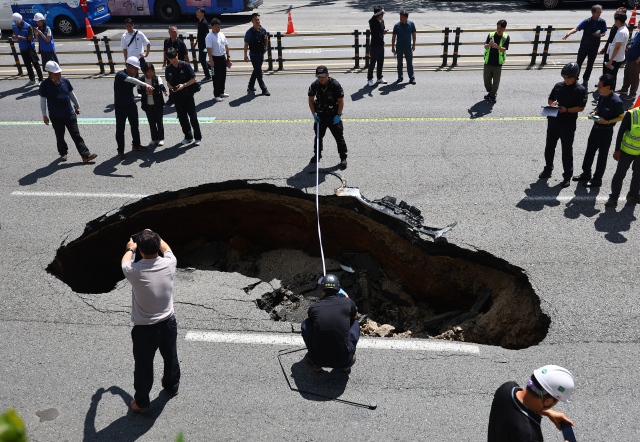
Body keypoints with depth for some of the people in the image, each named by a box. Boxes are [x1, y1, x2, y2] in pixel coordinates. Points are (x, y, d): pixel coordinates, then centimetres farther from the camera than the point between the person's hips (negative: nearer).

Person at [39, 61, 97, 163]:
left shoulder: (65, 81, 1)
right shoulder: (45, 85, -8)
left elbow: (72, 94, 15)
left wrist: (77, 106, 20)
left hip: (70, 114, 2)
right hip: (56, 117, -2)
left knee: (76, 135, 0)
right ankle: (63, 153, 31)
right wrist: (44, 115, -2)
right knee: (60, 136, 12)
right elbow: (43, 100, -2)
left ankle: (85, 155, -3)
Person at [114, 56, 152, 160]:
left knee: (135, 126, 18)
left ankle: (136, 145, 36)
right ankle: (120, 151, 9)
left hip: (131, 105, 7)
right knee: (120, 128, 0)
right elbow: (130, 80, -38)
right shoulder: (120, 75, -21)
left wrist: (147, 90, -7)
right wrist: (145, 84, -50)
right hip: (120, 106, -7)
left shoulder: (133, 75, 4)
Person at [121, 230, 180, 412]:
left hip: (145, 329, -3)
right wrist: (154, 237, 28)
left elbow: (125, 261, 4)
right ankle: (172, 386, 52)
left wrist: (130, 248, 25)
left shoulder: (134, 271, -24)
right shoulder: (169, 264, -17)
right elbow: (166, 248, 10)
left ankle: (141, 402, 37)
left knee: (143, 366, 17)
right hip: (168, 322, 3)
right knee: (170, 357, 27)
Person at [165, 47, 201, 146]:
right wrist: (171, 87, -9)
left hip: (187, 95, -4)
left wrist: (184, 85, -20)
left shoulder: (185, 65, -8)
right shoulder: (168, 68, 3)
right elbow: (168, 82, 13)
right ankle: (188, 137, 23)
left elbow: (194, 79, -7)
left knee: (193, 116, 0)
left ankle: (198, 137, 11)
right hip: (177, 96, 4)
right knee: (182, 118, 10)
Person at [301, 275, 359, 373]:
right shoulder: (347, 302, -4)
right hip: (343, 359, 0)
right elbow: (355, 316, 20)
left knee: (306, 323, 20)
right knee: (354, 323, 22)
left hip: (319, 359, 0)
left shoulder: (313, 307, -2)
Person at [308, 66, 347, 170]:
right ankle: (317, 154, 34)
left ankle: (343, 158, 10)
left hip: (334, 115, -3)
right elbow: (311, 100, 6)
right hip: (320, 115, 3)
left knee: (339, 137, -1)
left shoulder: (335, 84, -17)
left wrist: (338, 115, -13)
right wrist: (314, 114, -2)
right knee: (318, 135, 14)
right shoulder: (314, 85, -7)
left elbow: (341, 101, -10)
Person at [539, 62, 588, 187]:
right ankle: (548, 169, 33)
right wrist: (552, 104, -9)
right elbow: (550, 99, 13)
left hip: (568, 124, -4)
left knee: (567, 149, 4)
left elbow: (581, 107, -10)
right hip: (553, 120, 4)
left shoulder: (581, 90, -8)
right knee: (550, 146, 15)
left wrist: (567, 110, -24)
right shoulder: (558, 86, 3)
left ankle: (567, 175, 14)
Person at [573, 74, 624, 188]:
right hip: (596, 127, 7)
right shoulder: (601, 97, -3)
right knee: (589, 151, 18)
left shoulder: (616, 102, -23)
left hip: (606, 131, -7)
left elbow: (622, 117, -13)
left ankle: (597, 179, 20)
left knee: (602, 155, 7)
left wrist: (607, 122, -25)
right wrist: (594, 113, -5)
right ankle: (586, 173, 35)